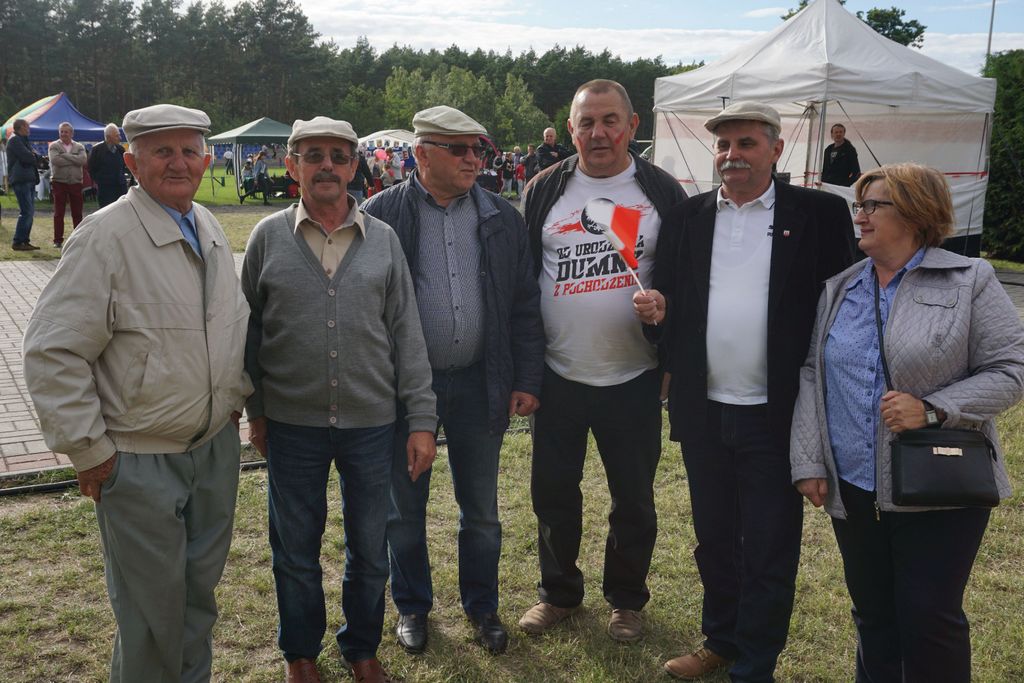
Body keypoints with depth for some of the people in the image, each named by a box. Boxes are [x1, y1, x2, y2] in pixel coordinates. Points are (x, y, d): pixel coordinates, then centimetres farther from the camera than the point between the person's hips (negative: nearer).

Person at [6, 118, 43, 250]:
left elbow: (35, 158, 16)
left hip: (29, 180, 10)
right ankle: (17, 242, -12)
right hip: (21, 180, -10)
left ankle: (25, 241, 15)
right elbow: (27, 157, -18)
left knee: (30, 212, 10)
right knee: (26, 211, -13)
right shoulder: (15, 140, -7)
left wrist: (36, 159, -6)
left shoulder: (24, 140, 23)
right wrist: (37, 158, 1)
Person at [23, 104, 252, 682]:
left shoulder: (210, 228, 6)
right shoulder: (105, 237, -16)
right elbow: (52, 354, -17)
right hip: (138, 461, -6)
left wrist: (235, 400, 14)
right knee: (154, 611, 7)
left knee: (201, 590, 20)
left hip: (216, 446, 7)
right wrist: (89, 449, -14)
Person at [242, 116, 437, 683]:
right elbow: (249, 330, 5)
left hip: (372, 422, 1)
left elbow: (406, 334, 1)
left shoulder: (383, 240, 1)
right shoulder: (268, 238, -1)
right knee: (296, 547, 14)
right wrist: (256, 412, 6)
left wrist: (421, 419, -1)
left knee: (369, 547, 13)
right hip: (292, 424, 0)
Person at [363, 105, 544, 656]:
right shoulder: (382, 214, -5)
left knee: (481, 508, 14)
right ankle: (412, 606, 33)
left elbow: (524, 306, 4)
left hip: (479, 383, 2)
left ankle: (481, 606, 34)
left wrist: (526, 381, 0)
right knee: (405, 506, 13)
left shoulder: (502, 219, 3)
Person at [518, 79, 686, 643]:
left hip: (633, 379, -1)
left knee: (634, 498, 11)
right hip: (559, 377, 1)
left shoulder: (661, 191, -2)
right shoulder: (544, 192, 1)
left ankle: (626, 597, 32)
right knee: (552, 491, 11)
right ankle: (558, 591, 33)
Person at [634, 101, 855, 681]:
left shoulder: (821, 214, -4)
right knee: (714, 539, 19)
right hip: (703, 413, 4)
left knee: (769, 552, 7)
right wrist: (657, 310, -12)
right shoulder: (688, 216, 6)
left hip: (776, 415, -4)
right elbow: (668, 300, 11)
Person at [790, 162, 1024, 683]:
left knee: (930, 620, 2)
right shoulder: (838, 289, 9)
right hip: (853, 488, 4)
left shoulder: (969, 282, -4)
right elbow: (811, 375, 8)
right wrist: (808, 461, 1)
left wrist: (932, 409, -19)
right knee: (872, 615, 15)